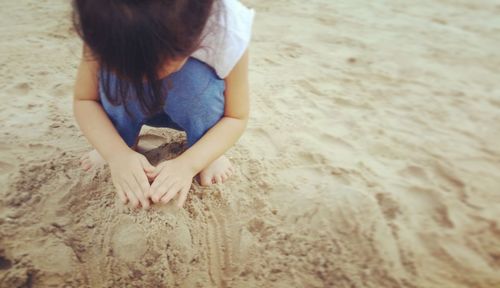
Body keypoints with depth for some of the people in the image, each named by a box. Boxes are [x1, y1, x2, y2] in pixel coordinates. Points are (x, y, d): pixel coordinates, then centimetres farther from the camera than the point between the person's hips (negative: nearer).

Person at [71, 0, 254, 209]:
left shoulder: (230, 29, -32)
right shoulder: (104, 22, -28)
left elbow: (237, 117, -22)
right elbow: (84, 100, -18)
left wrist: (188, 163, -37)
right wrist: (118, 153, -35)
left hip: (196, 110, -1)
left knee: (194, 79, -34)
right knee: (116, 74, -30)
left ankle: (205, 151, -7)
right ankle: (124, 142, -2)